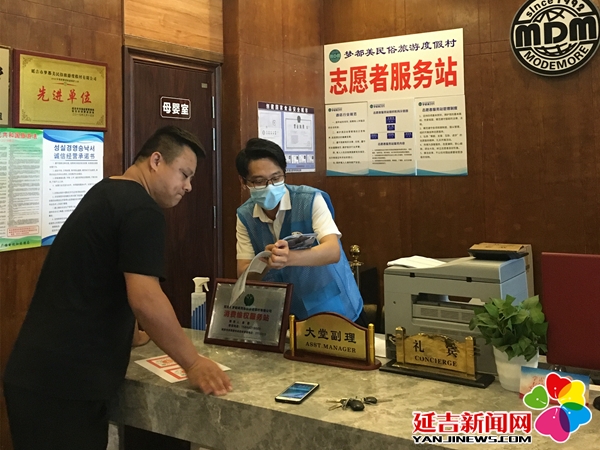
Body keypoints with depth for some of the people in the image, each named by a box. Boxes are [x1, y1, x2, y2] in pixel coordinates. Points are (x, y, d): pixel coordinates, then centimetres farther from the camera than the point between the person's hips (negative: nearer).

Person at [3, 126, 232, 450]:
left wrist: (126, 334, 36)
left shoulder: (105, 194, 17)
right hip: (65, 382, -9)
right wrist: (194, 364, -12)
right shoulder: (142, 209, -14)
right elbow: (145, 300, -23)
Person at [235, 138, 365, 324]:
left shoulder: (311, 200, -14)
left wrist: (289, 258, -43)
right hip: (288, 315, 3)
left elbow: (333, 252, -26)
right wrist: (266, 262, -27)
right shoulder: (245, 216, -3)